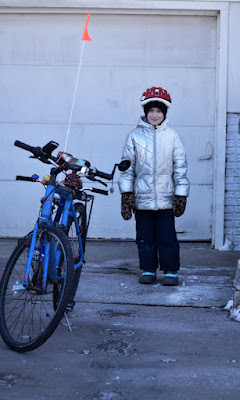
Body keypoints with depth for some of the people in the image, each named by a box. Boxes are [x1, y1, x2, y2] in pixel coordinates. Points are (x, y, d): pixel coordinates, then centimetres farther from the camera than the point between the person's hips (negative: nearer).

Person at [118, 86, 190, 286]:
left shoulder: (172, 136, 4)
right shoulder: (135, 136, 5)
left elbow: (180, 167, 5)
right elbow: (127, 166, 6)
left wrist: (181, 195, 1)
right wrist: (126, 194, 0)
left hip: (166, 198, -1)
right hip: (142, 197, 1)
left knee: (167, 236, 1)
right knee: (145, 236, 8)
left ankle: (171, 271, 14)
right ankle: (148, 269, 21)